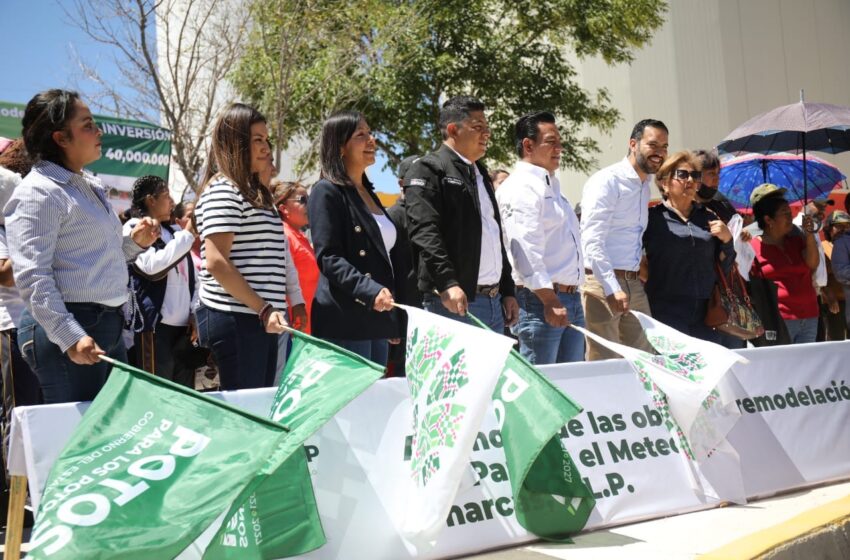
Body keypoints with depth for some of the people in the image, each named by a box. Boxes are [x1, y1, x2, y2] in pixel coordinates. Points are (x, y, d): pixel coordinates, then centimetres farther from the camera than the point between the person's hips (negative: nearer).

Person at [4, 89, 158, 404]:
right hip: (68, 330, -9)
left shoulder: (89, 186, 17)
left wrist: (135, 242, 8)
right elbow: (32, 277, -20)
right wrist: (70, 337, -27)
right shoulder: (38, 193, -12)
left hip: (110, 326, 9)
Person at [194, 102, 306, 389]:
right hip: (236, 319, -9)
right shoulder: (223, 189, -8)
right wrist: (263, 309, -17)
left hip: (262, 319, 9)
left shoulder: (256, 193, 20)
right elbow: (216, 262, -17)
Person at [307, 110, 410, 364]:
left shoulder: (368, 193, 20)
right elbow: (328, 258, -15)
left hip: (378, 319, 8)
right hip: (344, 324, -8)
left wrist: (394, 321, 22)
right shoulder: (327, 192, -5)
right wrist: (371, 291, -27)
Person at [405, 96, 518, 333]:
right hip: (454, 303, -8)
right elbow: (424, 231, -17)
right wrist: (447, 284, -27)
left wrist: (508, 291, 21)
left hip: (494, 302, 9)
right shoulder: (428, 169, -4)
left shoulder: (481, 174, 24)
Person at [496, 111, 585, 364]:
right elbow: (526, 250, -20)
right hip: (541, 300, -10)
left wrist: (572, 295, 18)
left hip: (571, 299, 10)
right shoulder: (520, 187, -9)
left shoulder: (551, 186, 22)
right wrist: (549, 300, -25)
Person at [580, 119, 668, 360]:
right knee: (605, 363, -6)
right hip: (602, 284, -8)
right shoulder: (607, 181, -10)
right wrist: (612, 289, -25)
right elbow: (592, 240, -19)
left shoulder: (646, 184, 17)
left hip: (634, 284, 8)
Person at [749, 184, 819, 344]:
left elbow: (812, 264, 2)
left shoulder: (797, 241, 16)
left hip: (809, 317, 6)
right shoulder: (754, 247, -3)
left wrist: (809, 235, -9)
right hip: (779, 319, -6)